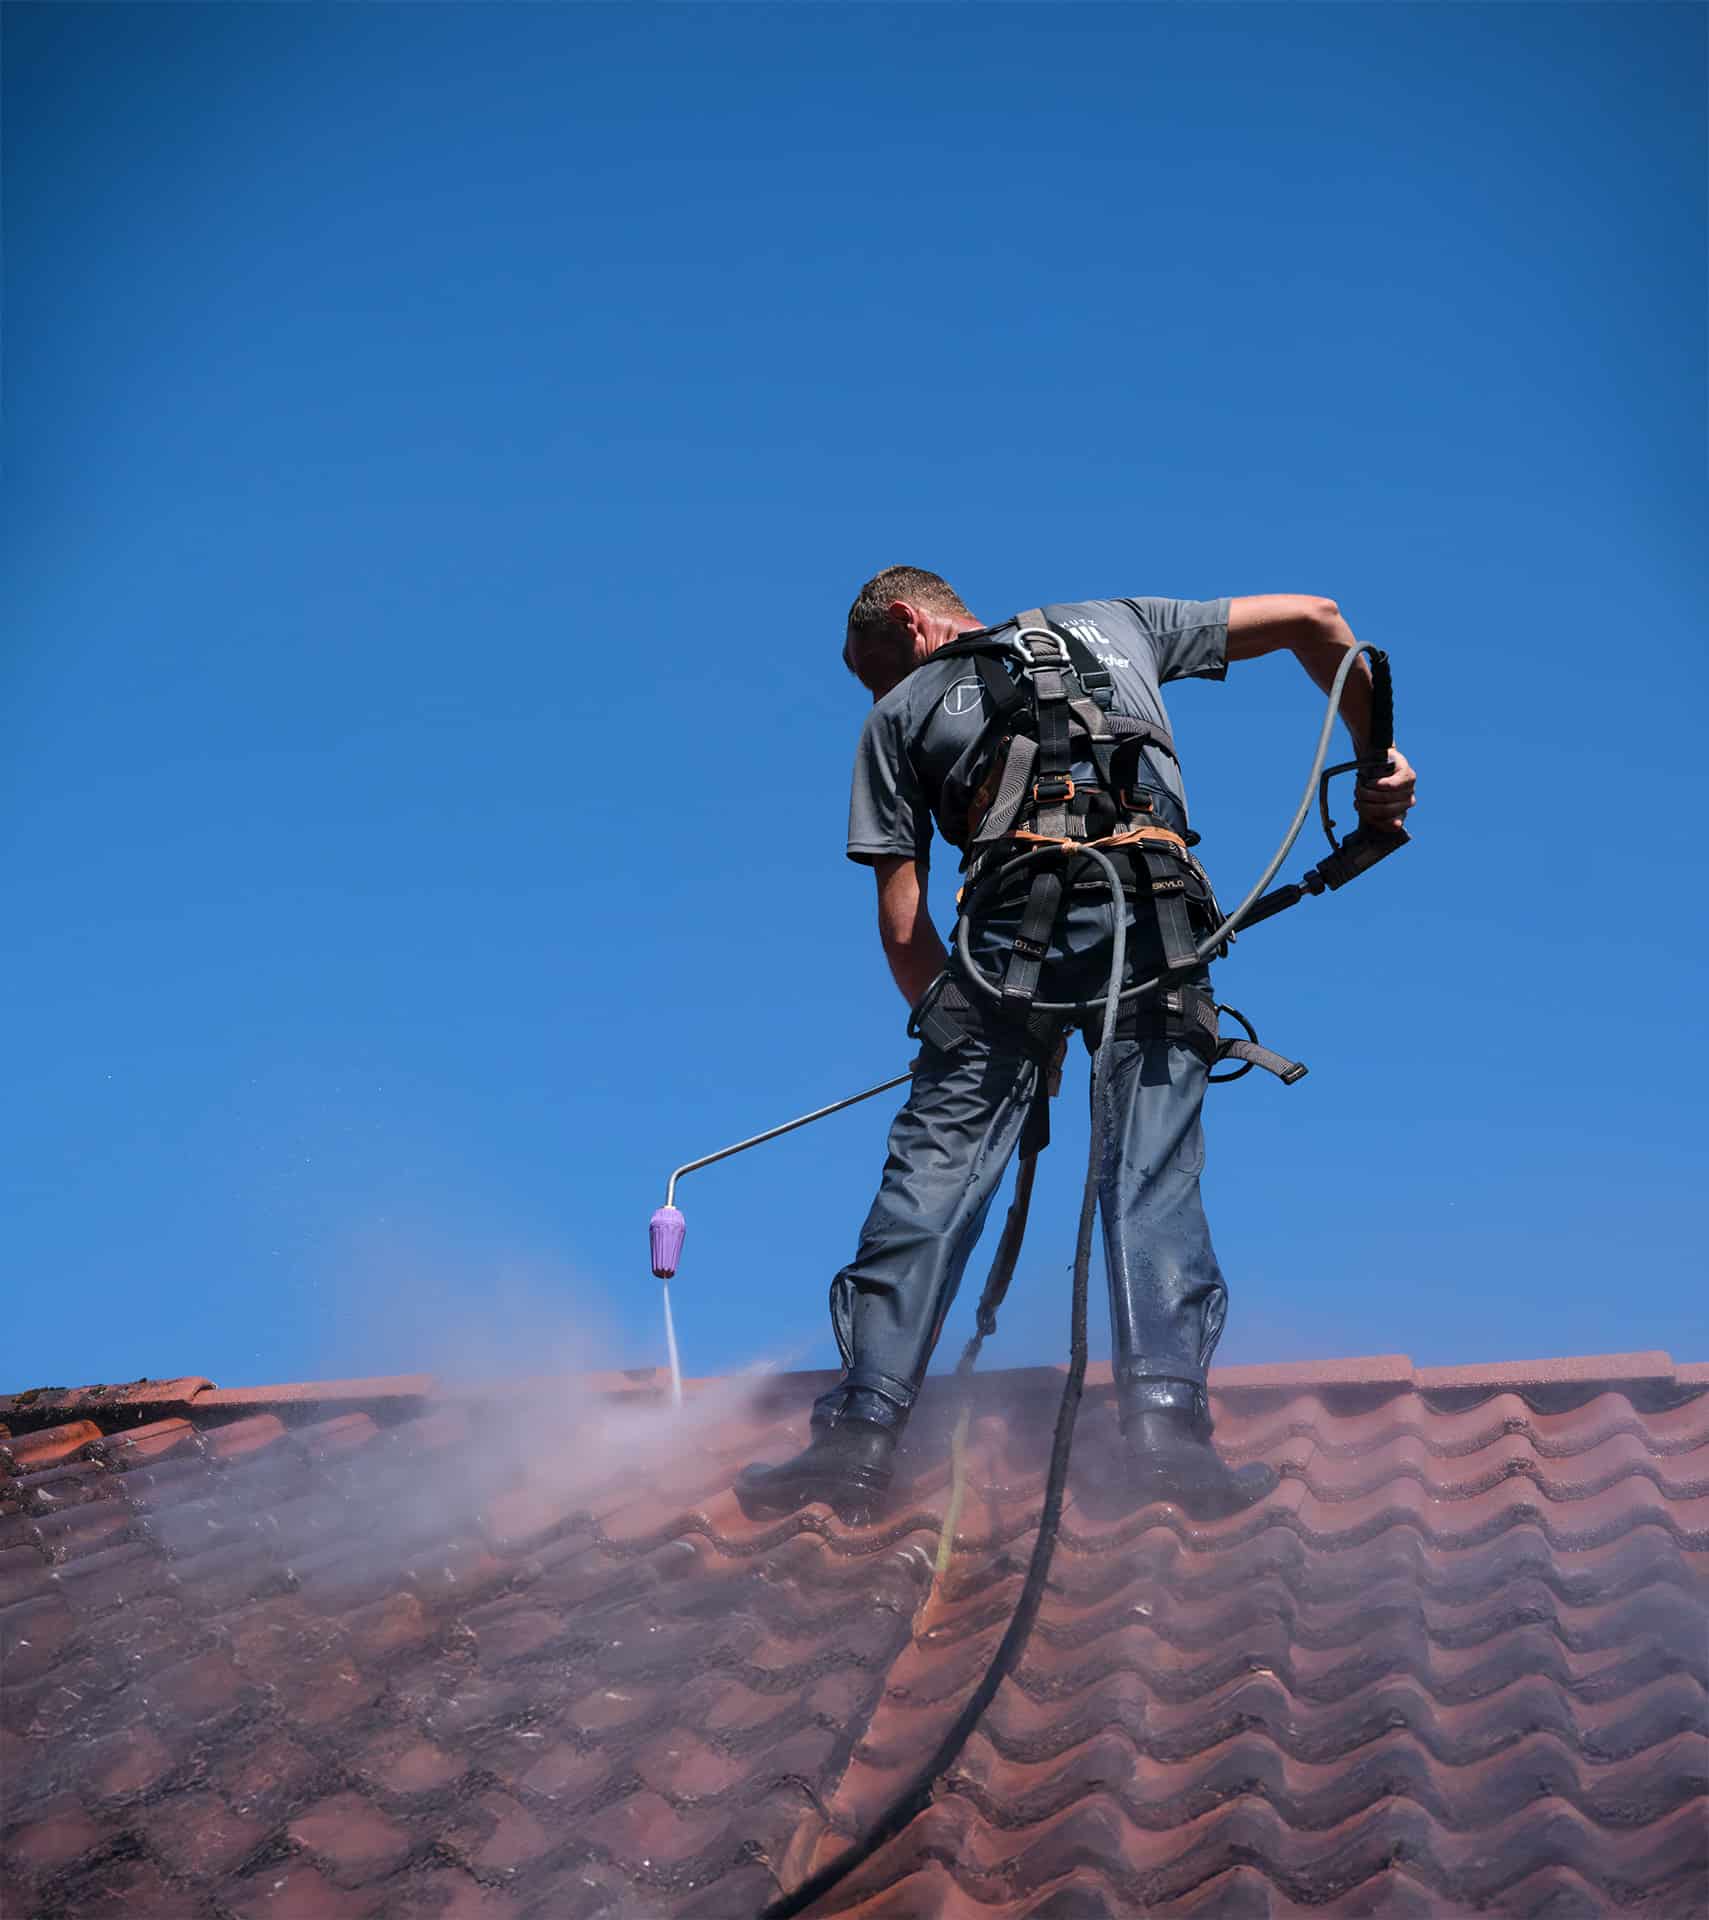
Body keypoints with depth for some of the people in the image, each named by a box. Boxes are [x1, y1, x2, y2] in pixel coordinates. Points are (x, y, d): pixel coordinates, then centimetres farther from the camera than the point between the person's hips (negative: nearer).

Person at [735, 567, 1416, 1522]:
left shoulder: (901, 711, 24)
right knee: (1153, 1178, -1)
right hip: (1156, 917, 2)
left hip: (1017, 922, -2)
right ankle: (1168, 1423, -15)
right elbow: (1313, 616, 30)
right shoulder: (1111, 620, 32)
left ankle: (863, 1433, -5)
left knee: (934, 1174, -1)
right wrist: (1375, 754, 35)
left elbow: (903, 917, 17)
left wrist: (952, 1028, 27)